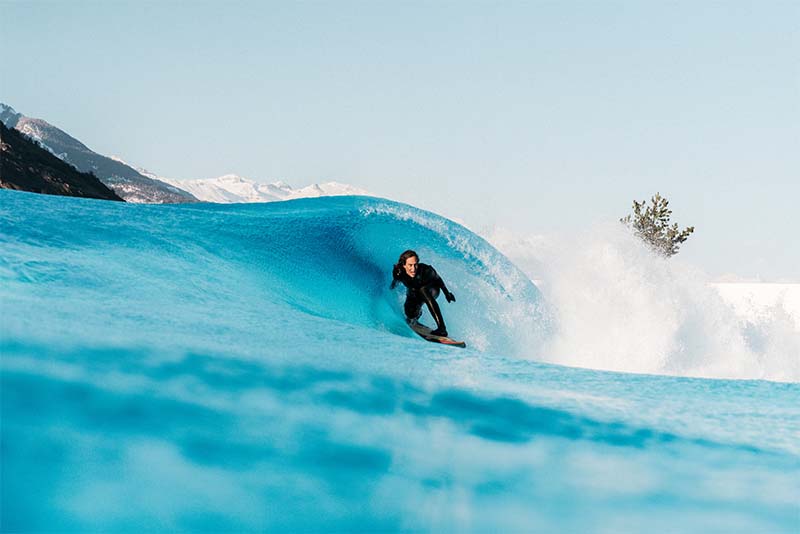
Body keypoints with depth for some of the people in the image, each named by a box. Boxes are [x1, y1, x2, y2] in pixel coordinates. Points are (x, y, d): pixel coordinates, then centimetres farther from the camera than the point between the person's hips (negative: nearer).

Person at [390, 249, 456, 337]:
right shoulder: (398, 272, -30)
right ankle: (418, 312, 25)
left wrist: (447, 293, -5)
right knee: (411, 315, -21)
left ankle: (442, 327, -41)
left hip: (431, 290, -3)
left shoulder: (425, 270, -36)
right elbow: (395, 281, -4)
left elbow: (438, 279, -16)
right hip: (413, 294, 3)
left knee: (423, 290, -38)